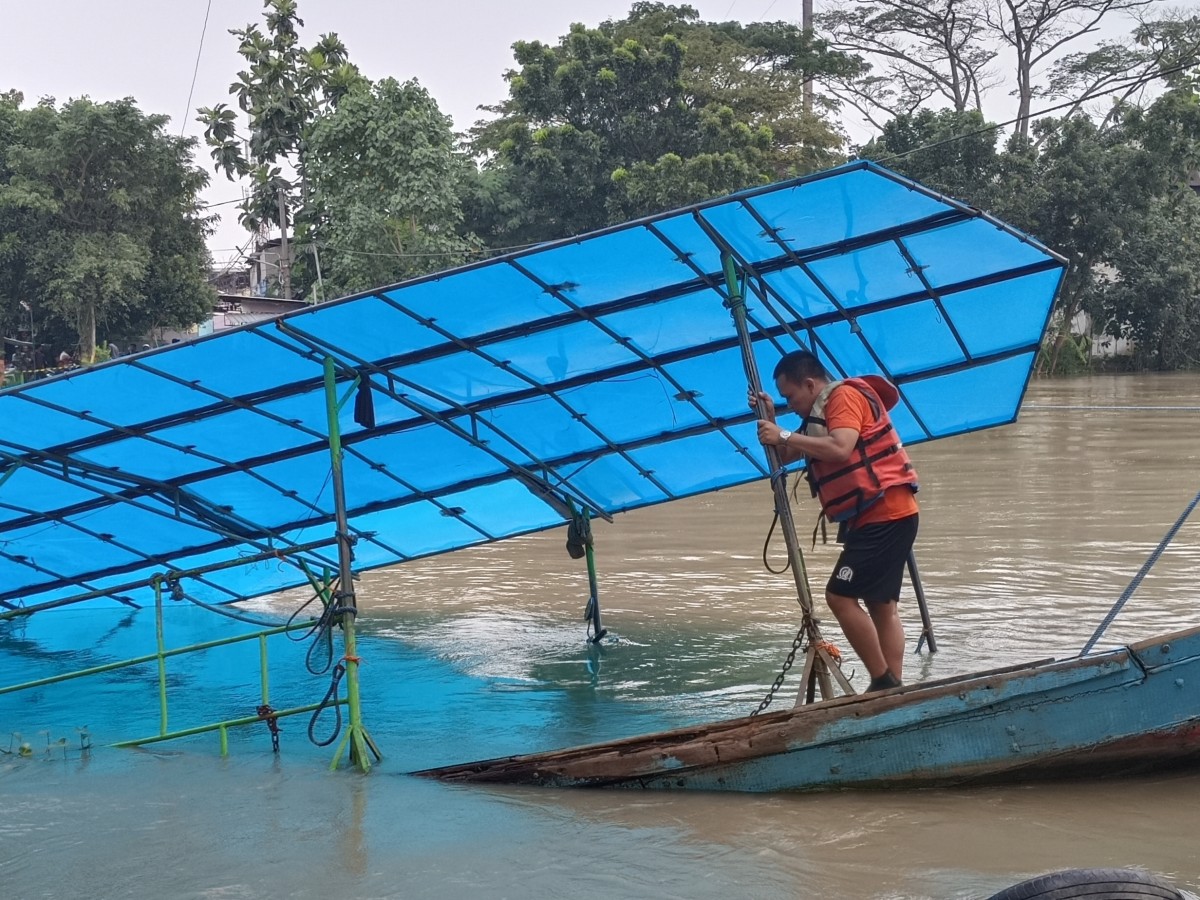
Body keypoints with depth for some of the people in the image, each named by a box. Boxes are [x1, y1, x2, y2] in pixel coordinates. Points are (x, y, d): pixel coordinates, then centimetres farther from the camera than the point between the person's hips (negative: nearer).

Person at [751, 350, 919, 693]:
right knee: (882, 604, 10)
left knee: (840, 596, -12)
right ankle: (893, 686, 12)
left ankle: (883, 681, -9)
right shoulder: (822, 412, 22)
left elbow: (840, 449, -26)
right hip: (882, 518, 11)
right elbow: (784, 456, 22)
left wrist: (785, 435, -19)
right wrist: (771, 421, 7)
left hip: (885, 515, -11)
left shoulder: (845, 396, -9)